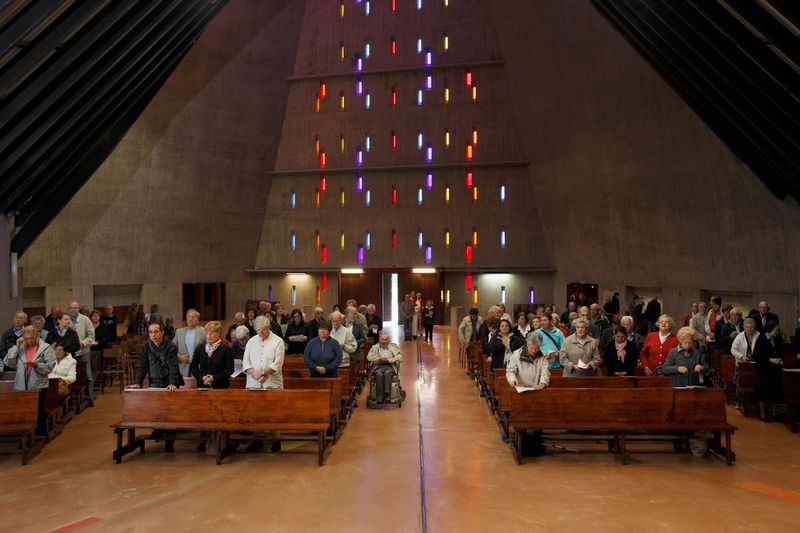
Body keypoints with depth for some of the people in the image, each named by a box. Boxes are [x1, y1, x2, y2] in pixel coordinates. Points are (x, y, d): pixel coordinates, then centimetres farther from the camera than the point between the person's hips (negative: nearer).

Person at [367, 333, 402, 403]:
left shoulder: (393, 347, 20)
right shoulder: (374, 347, 21)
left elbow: (399, 357, 5)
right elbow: (369, 357, 5)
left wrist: (388, 360, -7)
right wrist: (379, 359, -8)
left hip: (390, 366, 0)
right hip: (378, 366, 0)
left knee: (387, 373, -35)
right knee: (379, 374, -34)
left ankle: (386, 394, -45)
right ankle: (379, 398, -39)